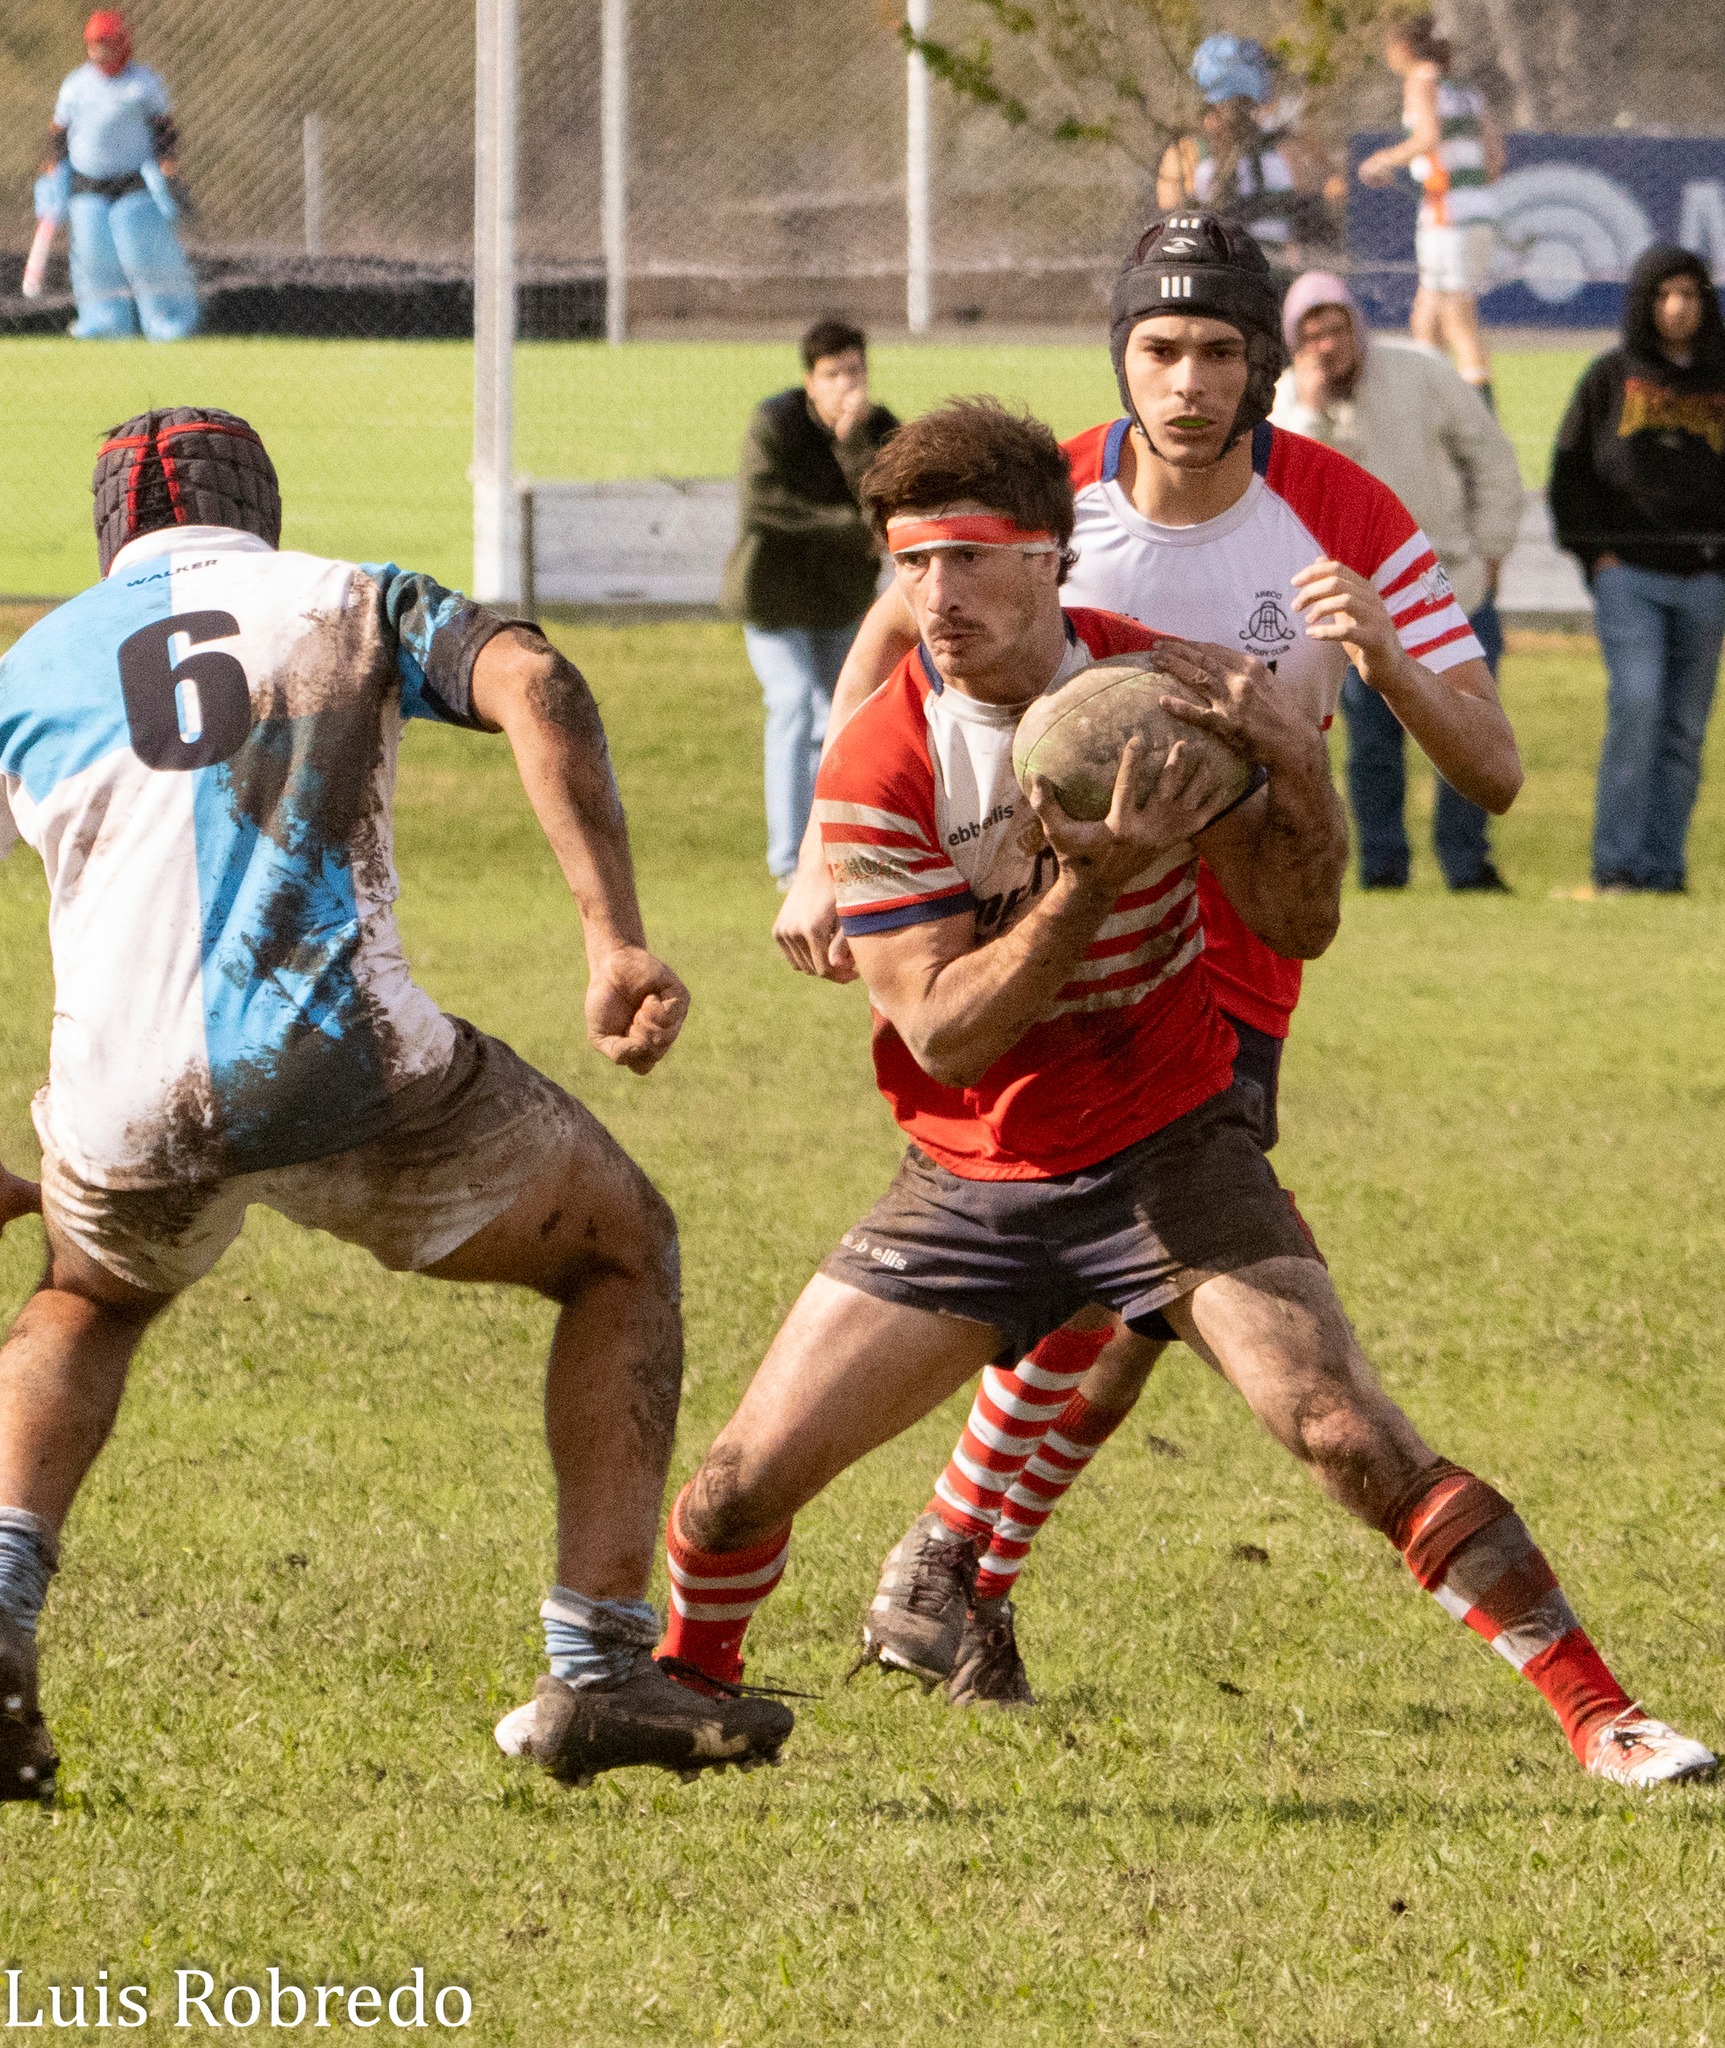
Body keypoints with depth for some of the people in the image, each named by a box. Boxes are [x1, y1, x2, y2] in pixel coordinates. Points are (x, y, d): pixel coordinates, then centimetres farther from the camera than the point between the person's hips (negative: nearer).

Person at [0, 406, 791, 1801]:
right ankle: (601, 1670, 11)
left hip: (127, 1115, 2)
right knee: (621, 1251, 23)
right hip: (348, 1063, -2)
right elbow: (534, 686, -3)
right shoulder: (351, 602, 18)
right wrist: (617, 944, -10)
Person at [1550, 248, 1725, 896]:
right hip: (1628, 572, -3)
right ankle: (1616, 862, -15)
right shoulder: (1611, 379, 6)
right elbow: (1571, 472, 7)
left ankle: (1663, 865, 7)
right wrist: (1594, 552, -3)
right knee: (1637, 703, -18)